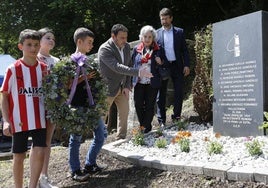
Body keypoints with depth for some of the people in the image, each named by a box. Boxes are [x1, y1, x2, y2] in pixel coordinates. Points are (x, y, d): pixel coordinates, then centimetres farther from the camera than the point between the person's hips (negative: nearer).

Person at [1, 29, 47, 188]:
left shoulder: (44, 69, 3)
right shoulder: (13, 69, -6)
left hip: (39, 119, 2)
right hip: (19, 120, -2)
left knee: (39, 153, -6)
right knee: (19, 156, 9)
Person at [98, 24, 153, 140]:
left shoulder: (126, 47, 0)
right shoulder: (104, 49, -23)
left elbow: (129, 65, 8)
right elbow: (117, 67, -35)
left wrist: (127, 86, -2)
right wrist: (138, 72, -42)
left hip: (122, 88, 7)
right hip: (108, 88, -7)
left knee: (124, 113, 14)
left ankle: (121, 139, 29)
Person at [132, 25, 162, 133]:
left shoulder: (157, 50, 0)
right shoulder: (136, 49, 4)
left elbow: (160, 67, 9)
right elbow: (132, 63, 10)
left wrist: (160, 63, -15)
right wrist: (132, 80, 3)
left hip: (152, 83, -2)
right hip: (139, 82, 2)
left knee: (149, 105, 5)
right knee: (138, 104, 3)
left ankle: (147, 125, 21)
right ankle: (141, 124, 23)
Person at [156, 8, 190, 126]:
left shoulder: (179, 32, 7)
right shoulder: (156, 33, 7)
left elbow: (184, 50, 5)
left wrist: (186, 65, -4)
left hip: (177, 65, 1)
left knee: (179, 92, 2)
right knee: (161, 93, 2)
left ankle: (176, 117, 16)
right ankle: (161, 120, 9)